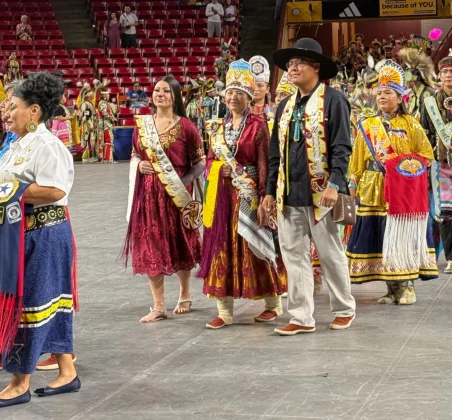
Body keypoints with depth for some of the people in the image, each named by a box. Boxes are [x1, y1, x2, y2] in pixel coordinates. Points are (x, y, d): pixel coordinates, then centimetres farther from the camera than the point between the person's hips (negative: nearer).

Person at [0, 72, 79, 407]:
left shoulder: (46, 145, -16)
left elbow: (54, 190, -27)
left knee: (30, 303, -2)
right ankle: (67, 372, 22)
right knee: (50, 303, 14)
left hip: (43, 237, -10)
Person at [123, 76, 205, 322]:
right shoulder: (142, 125, 6)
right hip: (149, 194, 3)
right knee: (150, 248, 1)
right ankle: (159, 306, 7)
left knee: (180, 245, 9)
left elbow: (200, 162, -3)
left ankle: (185, 295, 30)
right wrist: (139, 166, -5)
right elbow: (134, 156, 17)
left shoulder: (185, 126, -5)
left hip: (177, 194, -3)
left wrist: (184, 182, -15)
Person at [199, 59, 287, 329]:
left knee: (253, 247, 0)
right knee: (221, 248, 4)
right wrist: (218, 169, -7)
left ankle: (274, 304, 15)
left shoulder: (258, 125, -6)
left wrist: (263, 199, -15)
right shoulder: (219, 127, 12)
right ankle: (225, 310, 9)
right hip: (221, 195, 6)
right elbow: (210, 160, 16)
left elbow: (264, 164, -9)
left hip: (248, 195, -5)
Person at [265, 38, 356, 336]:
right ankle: (302, 318, 10)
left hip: (319, 193, -6)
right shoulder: (285, 106, 15)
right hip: (288, 194, 6)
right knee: (294, 256, 5)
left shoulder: (333, 100, -5)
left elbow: (341, 147, -11)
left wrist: (334, 184, -21)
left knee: (331, 254, 5)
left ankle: (345, 309, 21)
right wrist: (270, 190, 12)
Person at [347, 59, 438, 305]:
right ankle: (391, 287, 9)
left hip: (403, 191, -3)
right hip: (374, 190, 3)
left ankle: (407, 286, 2)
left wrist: (407, 167, -13)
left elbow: (426, 155, 0)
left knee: (402, 235, -5)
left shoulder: (411, 125, 3)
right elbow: (358, 158, 13)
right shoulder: (367, 126, 10)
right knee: (381, 237, 1)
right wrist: (353, 182, 8)